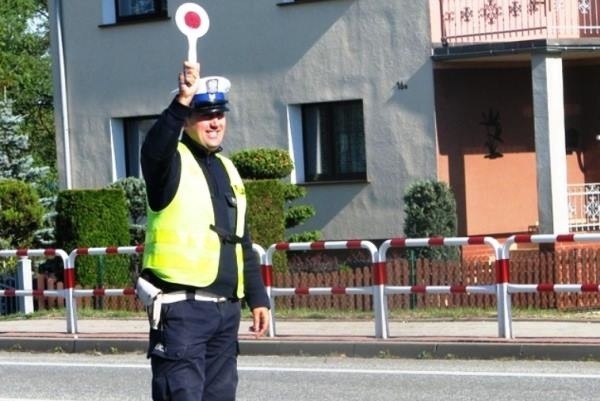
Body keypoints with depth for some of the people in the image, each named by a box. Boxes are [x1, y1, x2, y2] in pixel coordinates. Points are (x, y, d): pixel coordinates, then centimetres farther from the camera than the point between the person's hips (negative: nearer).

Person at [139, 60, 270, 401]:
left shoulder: (228, 170, 19)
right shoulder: (172, 161, -3)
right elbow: (154, 149, -30)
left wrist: (257, 297, 17)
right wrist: (181, 102, -42)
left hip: (226, 308, 8)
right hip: (181, 308, -7)